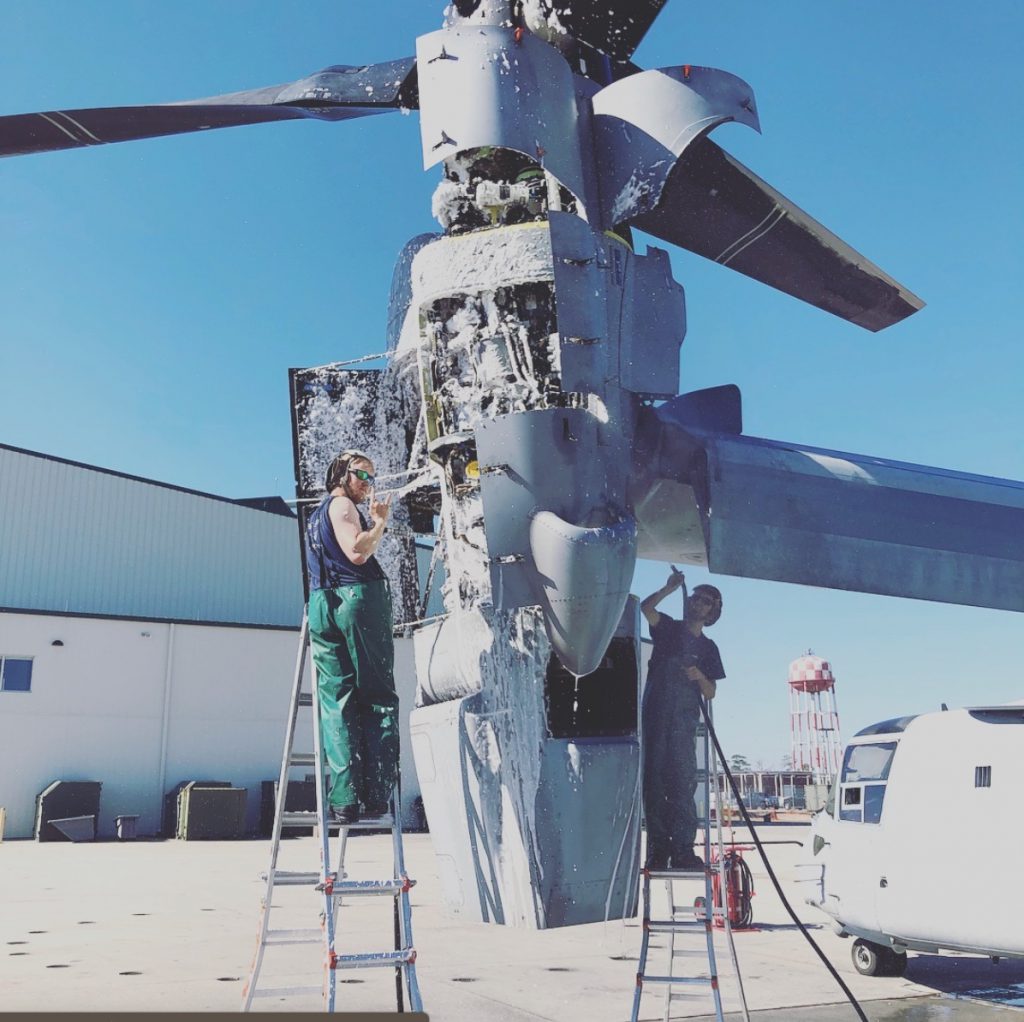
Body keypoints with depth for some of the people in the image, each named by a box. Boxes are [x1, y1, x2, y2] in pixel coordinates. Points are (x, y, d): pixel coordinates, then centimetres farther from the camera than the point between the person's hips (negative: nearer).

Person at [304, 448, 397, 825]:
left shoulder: (316, 515, 29)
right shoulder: (341, 505, 1)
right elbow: (357, 553, -14)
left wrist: (372, 521, 28)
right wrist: (380, 520, -1)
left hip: (323, 606, 7)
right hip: (357, 600, -7)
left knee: (337, 704, 0)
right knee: (378, 698, -4)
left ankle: (343, 800, -9)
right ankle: (376, 796, -10)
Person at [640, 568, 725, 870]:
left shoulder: (708, 648, 17)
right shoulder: (669, 628, 13)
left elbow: (710, 693, 11)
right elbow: (646, 607, -7)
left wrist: (699, 676, -9)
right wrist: (670, 587, -16)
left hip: (684, 720, 1)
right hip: (655, 715, -1)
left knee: (683, 783, -9)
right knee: (654, 781, -5)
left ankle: (682, 849, -10)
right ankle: (658, 848, -2)